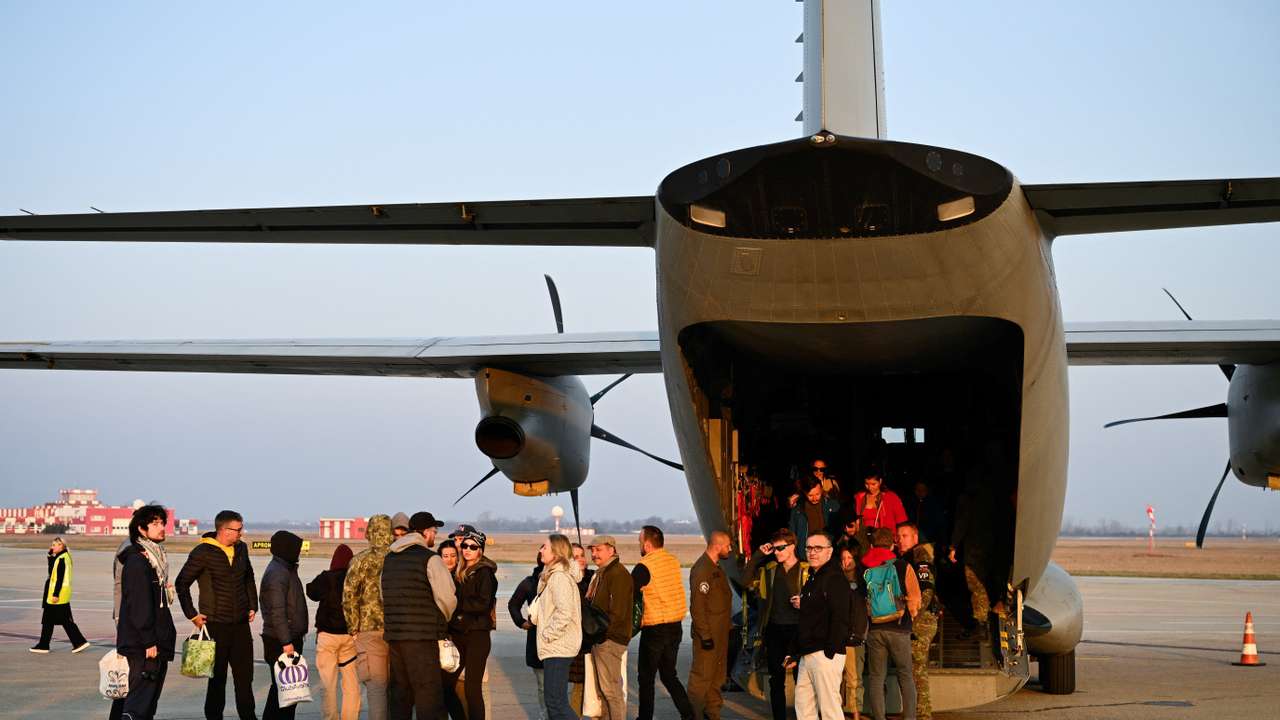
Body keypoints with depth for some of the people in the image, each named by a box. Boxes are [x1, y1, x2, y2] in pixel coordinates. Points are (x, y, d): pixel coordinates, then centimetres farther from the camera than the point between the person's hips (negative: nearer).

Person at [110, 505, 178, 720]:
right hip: (142, 645, -10)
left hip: (155, 642, 10)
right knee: (141, 694, -12)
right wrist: (149, 641, -20)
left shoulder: (155, 558, 16)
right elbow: (139, 604, -19)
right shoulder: (137, 561, -14)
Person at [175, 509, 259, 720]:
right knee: (217, 677, 3)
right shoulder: (203, 552, -11)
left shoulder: (241, 548, 8)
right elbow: (182, 583, -6)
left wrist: (252, 606, 15)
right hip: (216, 624, -5)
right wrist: (192, 615, -7)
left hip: (241, 623, 5)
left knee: (245, 676, 9)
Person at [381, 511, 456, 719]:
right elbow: (447, 598, -12)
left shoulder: (389, 559, 13)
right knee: (428, 694, -4)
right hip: (422, 638, -7)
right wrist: (443, 622, 7)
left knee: (401, 693, 14)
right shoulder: (430, 559, -9)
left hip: (393, 634, 7)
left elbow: (384, 597, 12)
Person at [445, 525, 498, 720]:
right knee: (446, 684, 4)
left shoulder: (485, 572, -6)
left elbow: (483, 603, -15)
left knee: (472, 687, -6)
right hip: (458, 633, 7)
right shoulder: (459, 572, 15)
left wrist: (457, 605, -13)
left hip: (477, 635, -7)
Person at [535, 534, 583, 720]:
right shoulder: (551, 575, 17)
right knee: (554, 701, 13)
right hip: (555, 647, 11)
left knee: (556, 703, -11)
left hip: (558, 647, -11)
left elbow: (564, 612, -25)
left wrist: (548, 634, -17)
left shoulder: (559, 577, -16)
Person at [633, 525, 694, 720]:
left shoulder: (644, 566, -15)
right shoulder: (673, 561, 6)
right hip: (675, 626, 7)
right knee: (669, 675, 15)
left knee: (646, 678, 6)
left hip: (654, 629, -7)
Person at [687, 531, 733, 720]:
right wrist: (705, 635, -22)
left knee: (718, 676, 15)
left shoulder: (715, 568, 16)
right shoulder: (702, 569, -17)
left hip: (719, 633, 10)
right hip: (708, 635, -10)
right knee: (702, 676, -6)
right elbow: (697, 606, -22)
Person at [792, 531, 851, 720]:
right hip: (807, 654, 10)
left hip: (826, 654, -10)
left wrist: (829, 652, -20)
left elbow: (839, 619, -17)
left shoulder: (835, 578, -10)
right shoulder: (812, 579, 20)